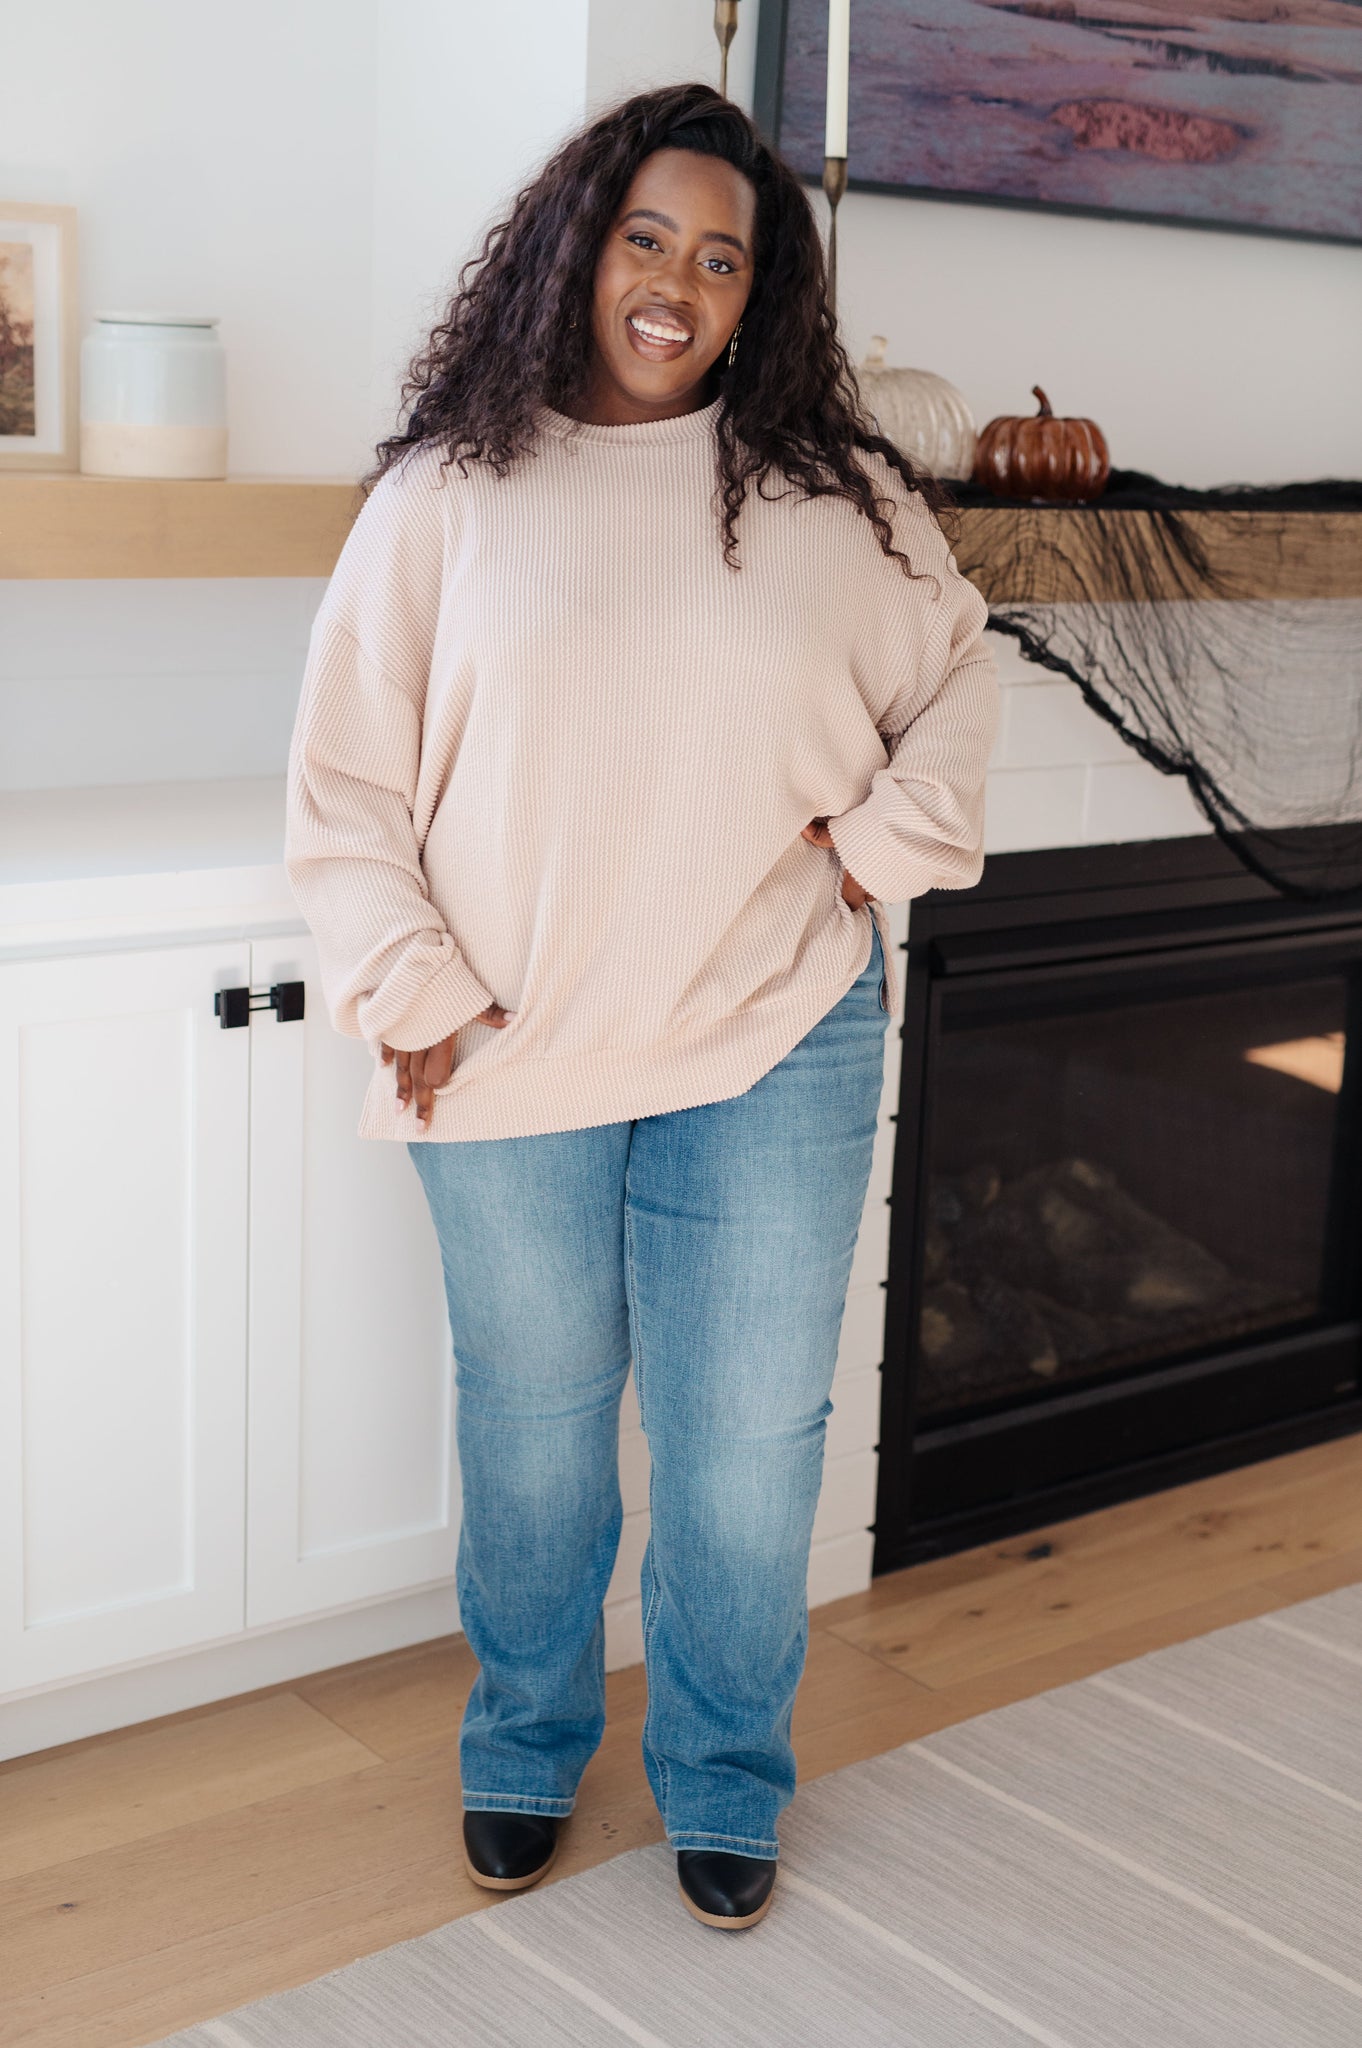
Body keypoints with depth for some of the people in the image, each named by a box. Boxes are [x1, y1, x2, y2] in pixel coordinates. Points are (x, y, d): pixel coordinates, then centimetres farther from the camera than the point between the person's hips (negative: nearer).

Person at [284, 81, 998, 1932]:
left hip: (777, 1043, 1)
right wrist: (410, 994, -7)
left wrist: (887, 845, -2)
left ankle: (725, 1781, 31)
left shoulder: (835, 493, 2)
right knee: (533, 1423, 15)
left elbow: (955, 680, 14)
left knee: (750, 1435, 8)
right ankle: (525, 1748, 38)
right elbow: (345, 775, 0)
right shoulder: (445, 491, -2)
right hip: (513, 1056, 0)